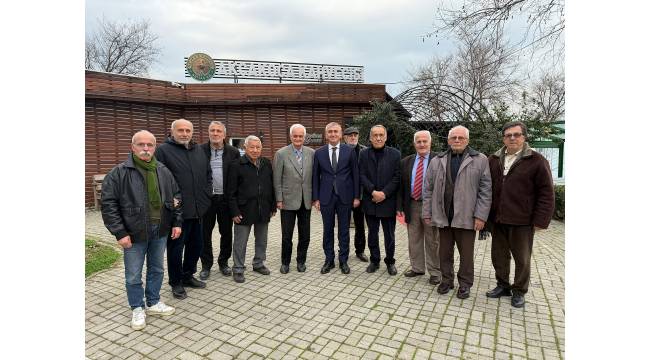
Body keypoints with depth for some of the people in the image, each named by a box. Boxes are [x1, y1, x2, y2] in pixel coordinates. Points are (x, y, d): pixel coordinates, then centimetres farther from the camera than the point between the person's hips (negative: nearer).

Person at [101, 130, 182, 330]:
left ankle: (153, 303, 36)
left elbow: (176, 198, 13)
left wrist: (177, 222, 6)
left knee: (157, 269, 17)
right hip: (134, 234, -4)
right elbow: (108, 205, -9)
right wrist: (120, 233, -13)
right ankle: (137, 308, 29)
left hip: (160, 232, 4)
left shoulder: (163, 172, 5)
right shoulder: (119, 173, -9)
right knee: (133, 275, 9)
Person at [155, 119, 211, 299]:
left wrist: (206, 195, 10)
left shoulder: (199, 151, 13)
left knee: (196, 244, 17)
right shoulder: (164, 150, -7)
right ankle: (176, 283, 23)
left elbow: (207, 174, 20)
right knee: (176, 248, 6)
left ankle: (188, 276, 36)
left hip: (197, 210, 7)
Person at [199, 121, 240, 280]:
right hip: (206, 198, -1)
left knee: (226, 233, 11)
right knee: (205, 233, 8)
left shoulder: (233, 152, 2)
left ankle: (223, 262, 28)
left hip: (226, 198, 1)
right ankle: (206, 265, 23)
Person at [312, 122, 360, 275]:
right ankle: (329, 260, 22)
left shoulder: (349, 151, 0)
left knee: (344, 230, 8)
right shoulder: (319, 153, 3)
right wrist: (315, 198, 0)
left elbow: (355, 174, 1)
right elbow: (315, 177, 4)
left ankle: (343, 261, 22)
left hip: (345, 196, -1)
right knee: (328, 230, 9)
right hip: (326, 197, 1)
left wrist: (356, 196, -2)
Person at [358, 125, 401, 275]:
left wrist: (384, 193, -14)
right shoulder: (364, 154, 4)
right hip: (370, 201, 2)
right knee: (372, 233, 12)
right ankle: (374, 260, 26)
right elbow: (362, 175, -2)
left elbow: (397, 177, -5)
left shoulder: (395, 154, -1)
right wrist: (373, 191, -14)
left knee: (389, 234, 9)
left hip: (388, 201, -1)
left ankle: (390, 261, 25)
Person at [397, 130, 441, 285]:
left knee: (433, 241, 6)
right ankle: (417, 268, 31)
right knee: (414, 240, 15)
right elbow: (401, 186, 7)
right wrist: (400, 207, 2)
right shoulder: (406, 162, 7)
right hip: (412, 206, 4)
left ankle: (434, 272, 21)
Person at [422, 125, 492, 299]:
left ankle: (465, 284, 26)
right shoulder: (437, 161, 7)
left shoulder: (480, 160, 0)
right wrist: (427, 213, 4)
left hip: (466, 217, -2)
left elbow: (485, 190, -3)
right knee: (445, 252, 13)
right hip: (443, 216, 2)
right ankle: (446, 280, 30)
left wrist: (480, 216, -9)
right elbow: (428, 189, 8)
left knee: (466, 253, 9)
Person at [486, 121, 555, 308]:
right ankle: (503, 285, 32)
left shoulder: (537, 161, -6)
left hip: (522, 222, -4)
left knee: (522, 259, 10)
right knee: (499, 256, 14)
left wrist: (540, 221, -11)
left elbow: (546, 193, -7)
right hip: (497, 220, 4)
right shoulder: (494, 160, 7)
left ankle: (519, 291, 27)